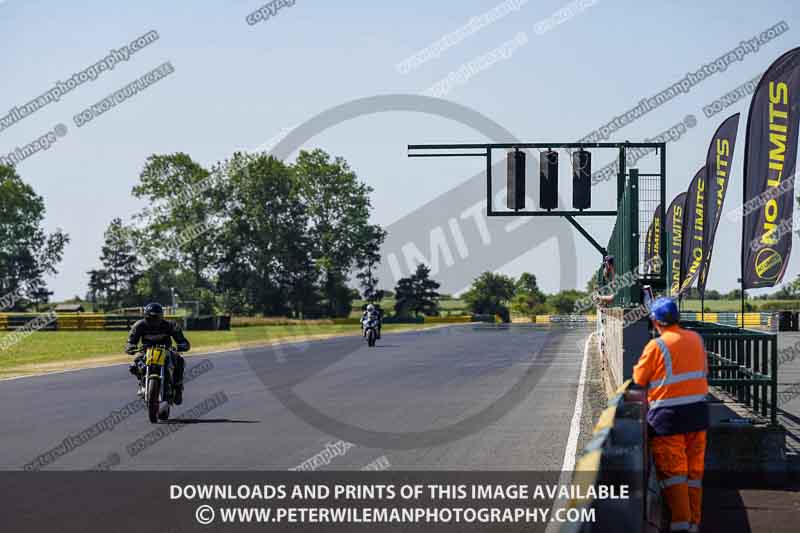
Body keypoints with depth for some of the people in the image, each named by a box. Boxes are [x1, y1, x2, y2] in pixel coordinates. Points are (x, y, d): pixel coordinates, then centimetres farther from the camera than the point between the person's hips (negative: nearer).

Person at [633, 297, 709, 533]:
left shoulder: (657, 346, -13)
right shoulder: (696, 339, 3)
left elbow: (638, 379, -3)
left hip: (668, 416, -5)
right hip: (698, 411, 5)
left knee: (672, 470, 0)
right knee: (694, 470, 12)